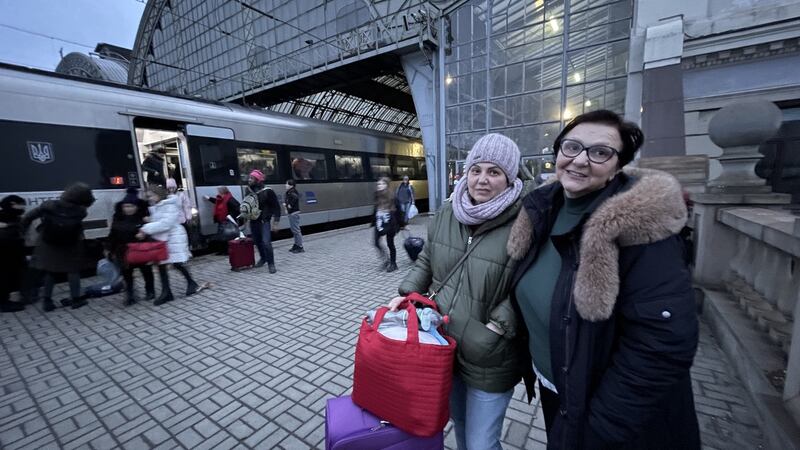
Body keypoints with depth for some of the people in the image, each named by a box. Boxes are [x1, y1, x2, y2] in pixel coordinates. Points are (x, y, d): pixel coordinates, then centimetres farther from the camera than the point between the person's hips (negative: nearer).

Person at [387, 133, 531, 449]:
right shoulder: (446, 214, -3)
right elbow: (426, 261, 8)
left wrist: (495, 329, -21)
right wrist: (406, 293, -3)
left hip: (489, 361, -5)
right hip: (443, 343, 5)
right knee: (457, 419, 31)